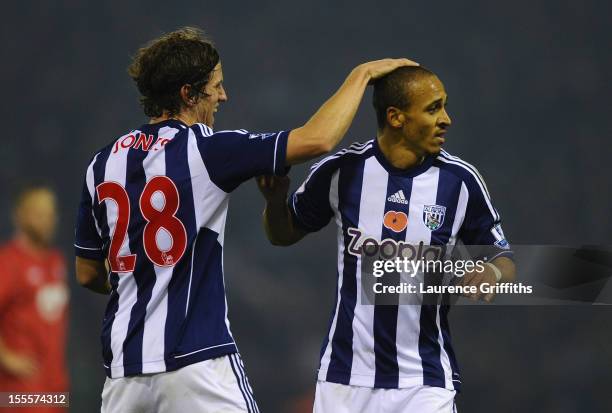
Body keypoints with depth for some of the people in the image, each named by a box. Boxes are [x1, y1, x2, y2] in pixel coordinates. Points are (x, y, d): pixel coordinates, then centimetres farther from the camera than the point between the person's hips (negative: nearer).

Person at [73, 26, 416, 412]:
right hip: (195, 362, -6)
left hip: (124, 365, 6)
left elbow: (87, 274, 17)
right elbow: (318, 139, -12)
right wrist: (362, 74, 2)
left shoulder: (103, 163, 9)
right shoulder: (204, 150, -8)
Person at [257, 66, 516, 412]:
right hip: (346, 377, 1)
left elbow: (503, 259, 5)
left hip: (425, 380, 0)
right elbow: (284, 235, 10)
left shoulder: (460, 180, -6)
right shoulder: (341, 171, -5)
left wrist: (492, 273, -18)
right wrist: (275, 198, -10)